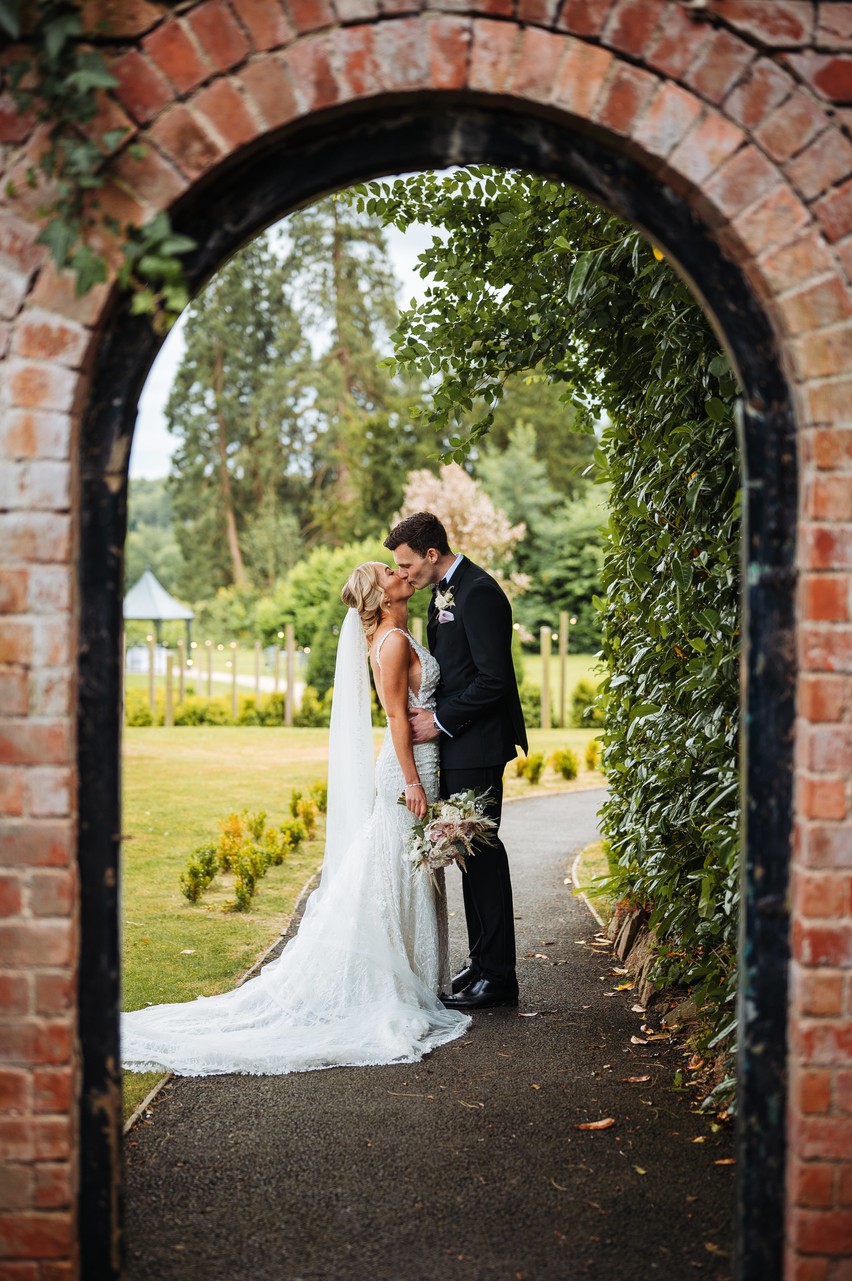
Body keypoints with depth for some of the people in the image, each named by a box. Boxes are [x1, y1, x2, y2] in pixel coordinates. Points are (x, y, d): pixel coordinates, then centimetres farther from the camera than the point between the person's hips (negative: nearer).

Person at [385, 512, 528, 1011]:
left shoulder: (479, 593, -16)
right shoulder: (445, 590, 15)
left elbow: (494, 678, -21)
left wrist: (441, 721, -15)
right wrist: (433, 715, 7)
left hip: (477, 745, -10)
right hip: (456, 745, 10)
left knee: (482, 851, -5)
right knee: (470, 851, 13)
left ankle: (498, 976, 3)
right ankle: (483, 962, 22)